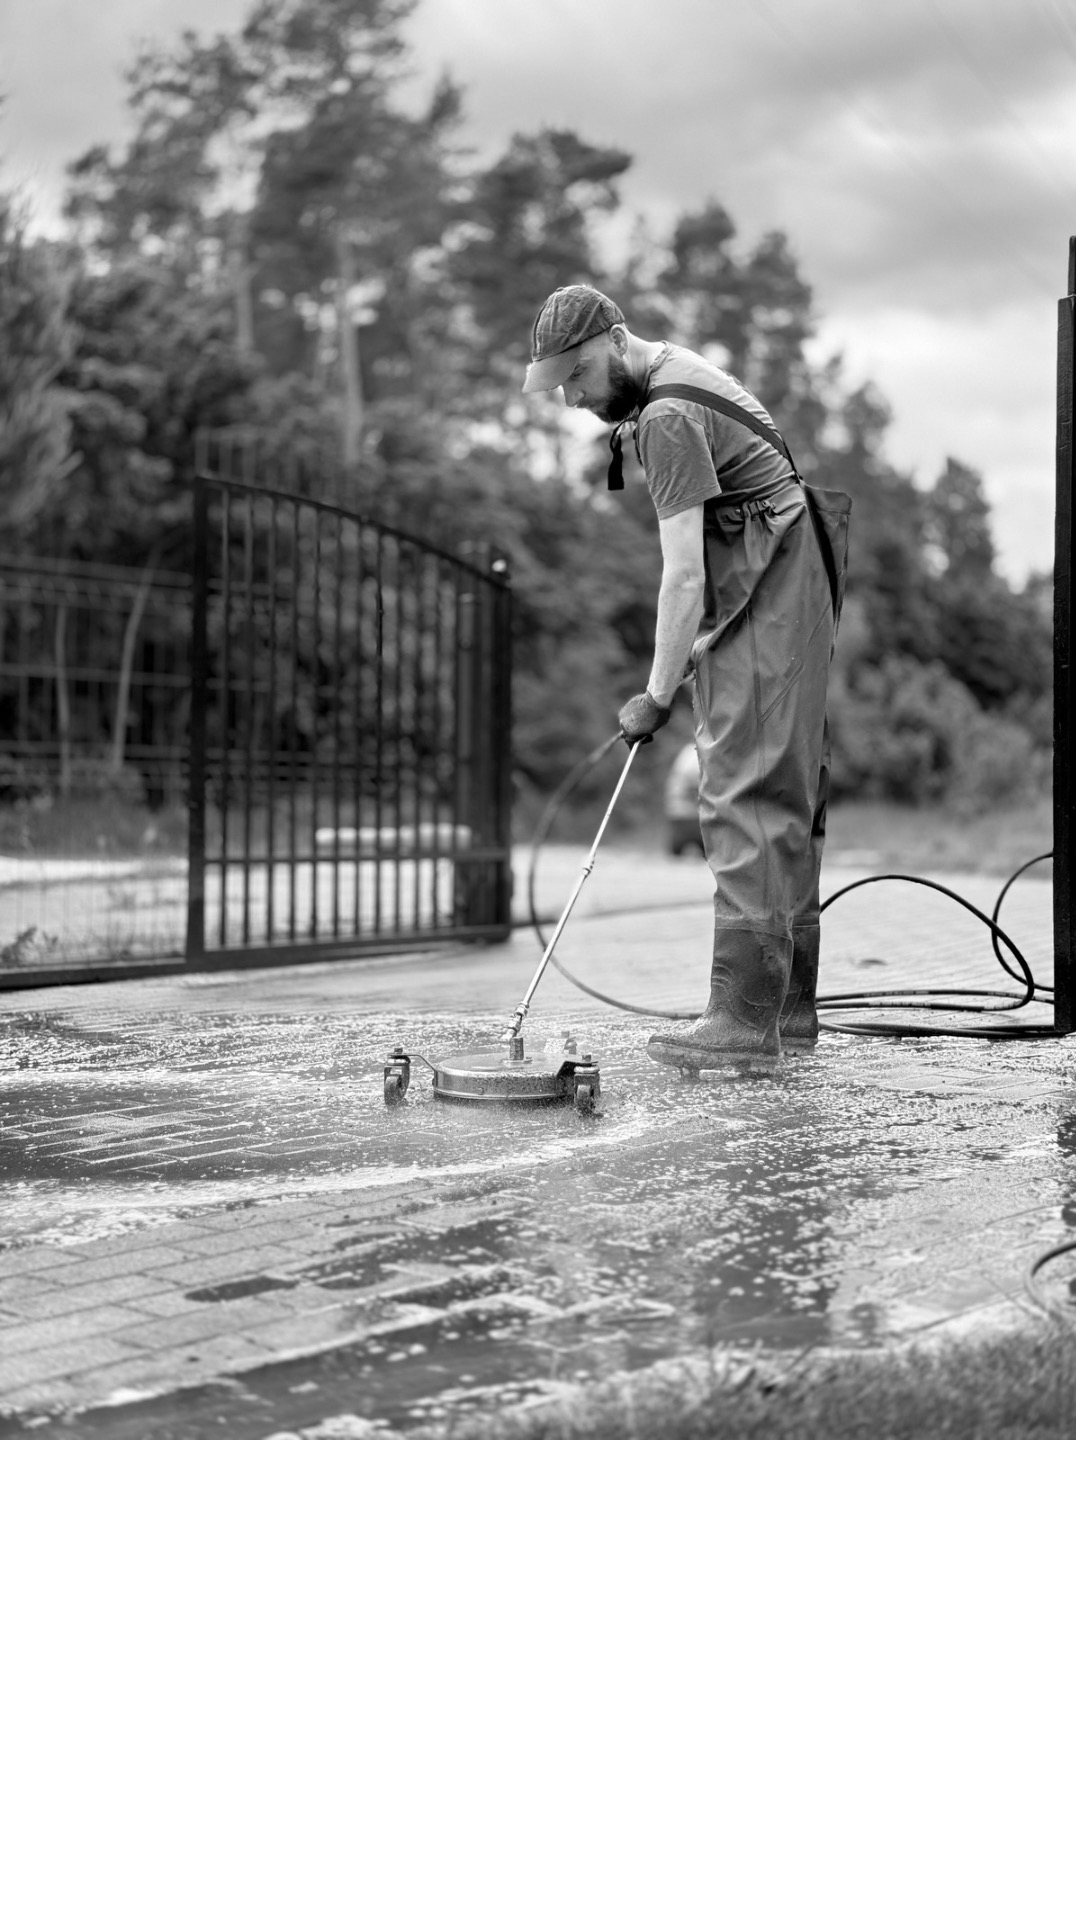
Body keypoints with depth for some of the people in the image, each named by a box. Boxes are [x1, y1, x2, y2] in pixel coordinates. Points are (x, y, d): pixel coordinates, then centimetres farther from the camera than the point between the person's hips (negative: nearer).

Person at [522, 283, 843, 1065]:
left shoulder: (669, 416, -16)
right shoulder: (681, 371, 16)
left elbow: (683, 571, -20)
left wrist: (658, 694, -16)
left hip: (765, 607, -10)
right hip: (787, 599, 10)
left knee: (746, 801, -14)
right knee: (787, 802, 9)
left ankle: (746, 1015, -16)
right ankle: (790, 1007, 14)